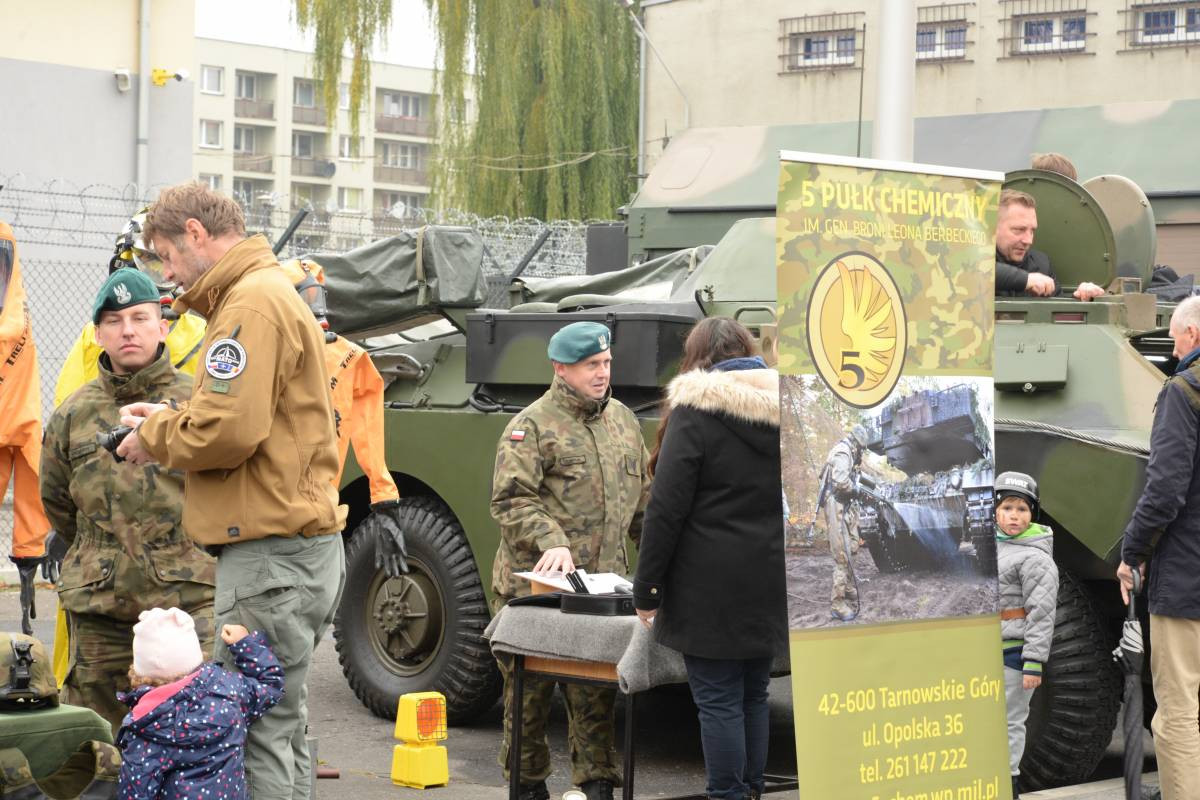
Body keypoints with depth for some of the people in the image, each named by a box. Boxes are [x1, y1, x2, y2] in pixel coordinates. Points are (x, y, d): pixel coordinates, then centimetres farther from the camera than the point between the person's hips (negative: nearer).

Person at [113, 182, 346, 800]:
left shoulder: (252, 303, -13)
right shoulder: (273, 293, 22)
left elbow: (231, 429, -23)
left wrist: (156, 439, -6)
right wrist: (169, 420, 12)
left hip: (272, 557, -11)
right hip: (302, 545, 11)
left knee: (259, 741, -8)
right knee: (279, 731, 16)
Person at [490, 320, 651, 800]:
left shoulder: (623, 421, 14)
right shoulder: (532, 425, -7)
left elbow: (642, 498, 22)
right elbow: (510, 501, -15)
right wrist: (551, 543, -27)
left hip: (603, 586, 5)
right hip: (535, 584, -5)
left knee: (596, 695, 4)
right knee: (529, 692, 6)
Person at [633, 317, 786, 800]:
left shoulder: (695, 410, -9)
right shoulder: (781, 411, 10)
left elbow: (667, 509, -12)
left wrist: (645, 590, -7)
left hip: (712, 588, -6)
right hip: (770, 582, 6)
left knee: (718, 701, 0)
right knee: (753, 695, 16)